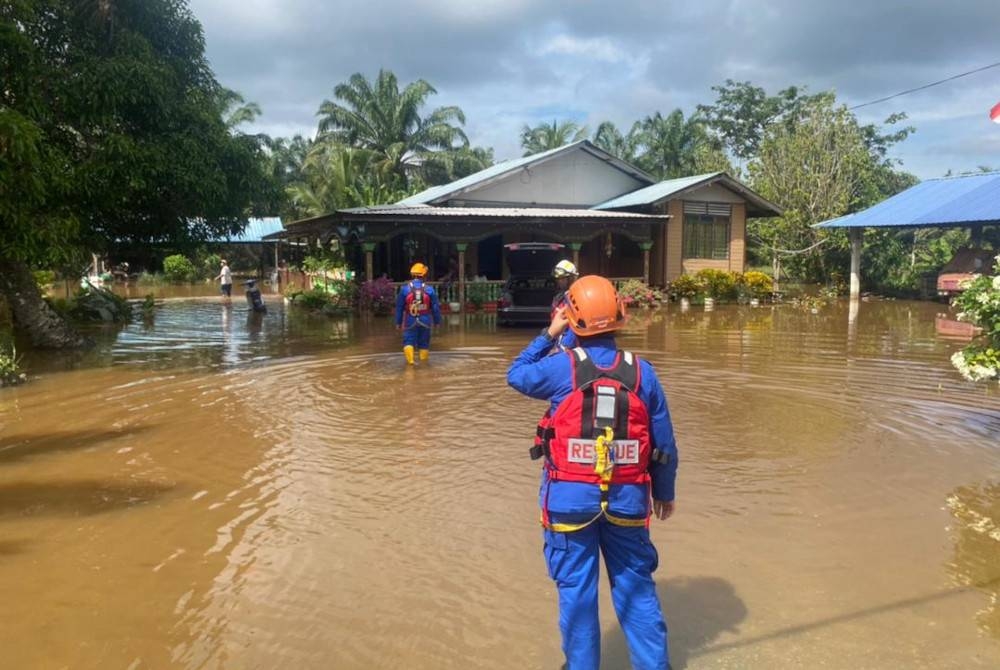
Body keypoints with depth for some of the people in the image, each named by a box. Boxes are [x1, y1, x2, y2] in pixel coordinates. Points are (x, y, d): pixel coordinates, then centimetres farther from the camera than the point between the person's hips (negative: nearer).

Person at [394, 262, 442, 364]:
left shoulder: (404, 289, -5)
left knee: (408, 341, 1)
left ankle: (410, 360, -20)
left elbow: (399, 307, 1)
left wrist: (398, 322, 10)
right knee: (424, 343, 12)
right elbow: (435, 307, 2)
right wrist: (437, 321, 13)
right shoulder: (429, 290, -4)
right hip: (425, 321, 1)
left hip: (410, 321, -1)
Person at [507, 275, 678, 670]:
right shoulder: (642, 372, -5)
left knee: (576, 589, 12)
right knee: (636, 586, 17)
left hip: (571, 497, -2)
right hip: (626, 499, 2)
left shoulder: (561, 367, -13)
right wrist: (664, 492, 16)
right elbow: (664, 445, 2)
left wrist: (548, 335, 13)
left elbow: (517, 375, 9)